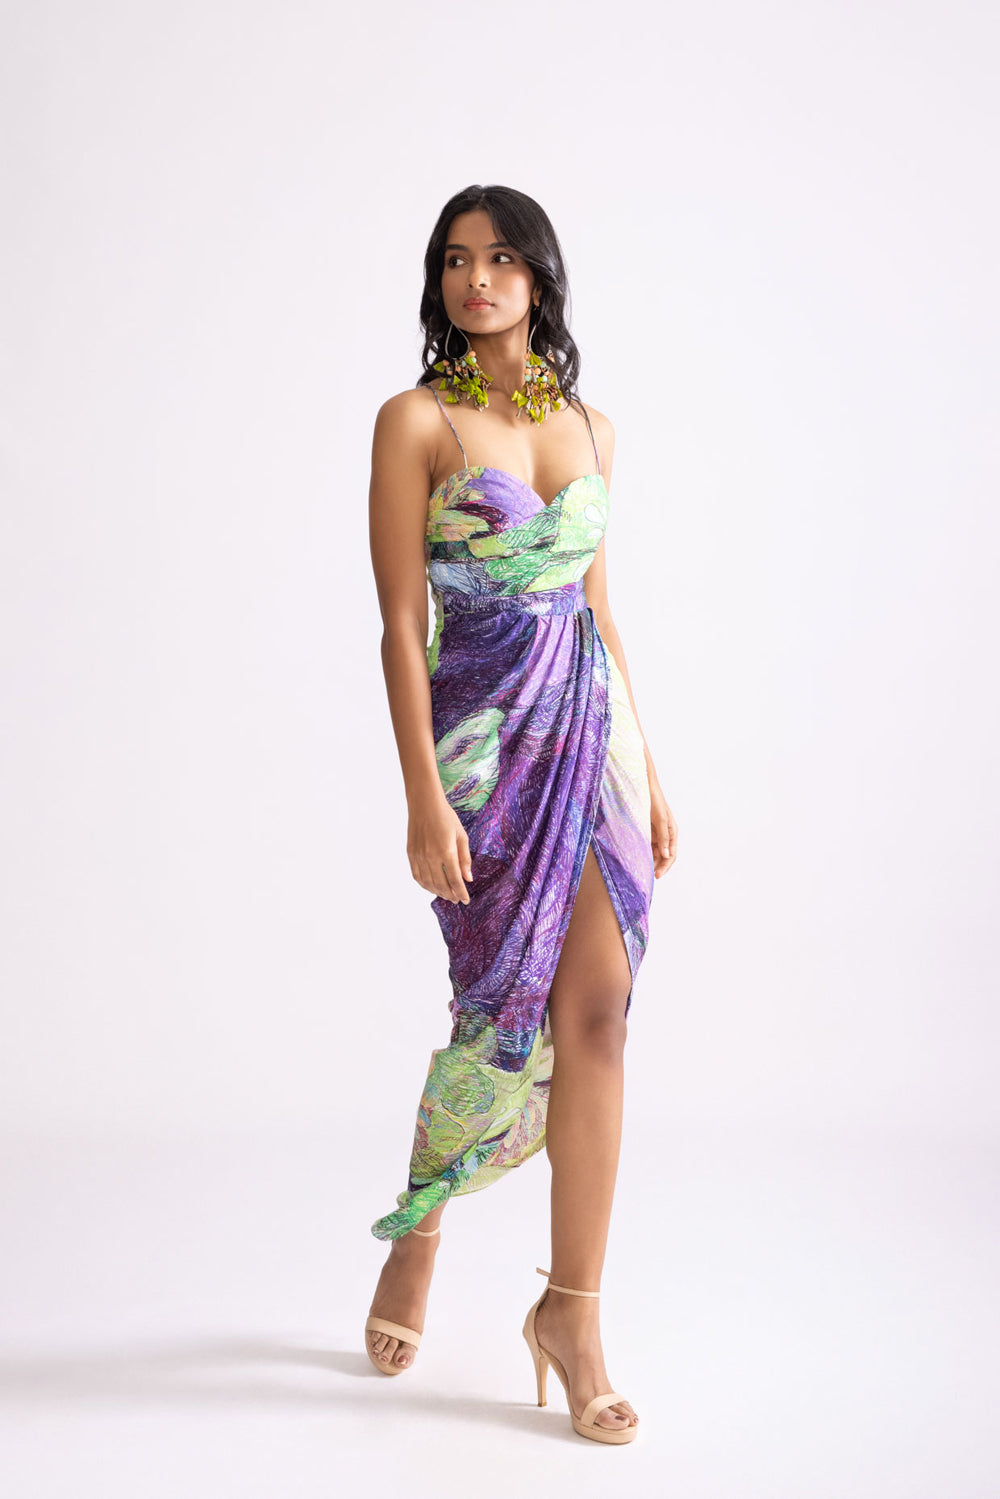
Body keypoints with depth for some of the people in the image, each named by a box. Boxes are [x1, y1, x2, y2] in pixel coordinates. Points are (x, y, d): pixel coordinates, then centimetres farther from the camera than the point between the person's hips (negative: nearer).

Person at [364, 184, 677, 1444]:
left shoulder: (585, 425, 12)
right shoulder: (416, 421, -3)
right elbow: (399, 625, -8)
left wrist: (647, 772, 13)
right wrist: (424, 803, -15)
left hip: (590, 725, 4)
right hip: (482, 734, -4)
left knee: (597, 1008, -2)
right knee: (509, 1002, 2)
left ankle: (573, 1306, 9)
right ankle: (417, 1230, 30)